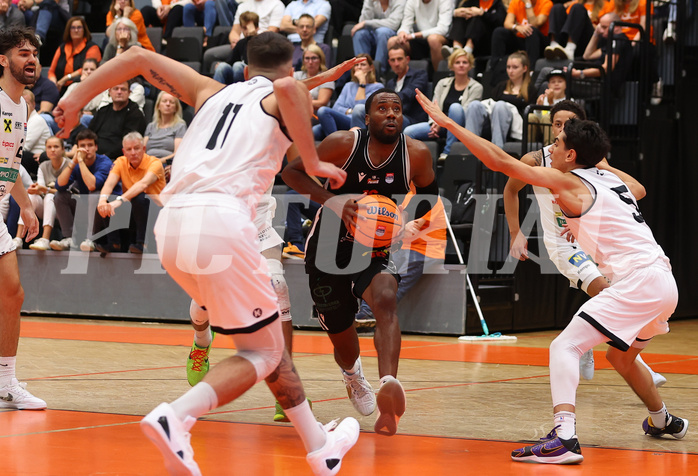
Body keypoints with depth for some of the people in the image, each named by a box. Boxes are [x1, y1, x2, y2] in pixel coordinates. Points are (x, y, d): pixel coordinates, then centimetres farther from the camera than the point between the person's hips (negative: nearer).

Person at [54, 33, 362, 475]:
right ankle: (175, 418, -18)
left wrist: (77, 99, 25)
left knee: (268, 337, 21)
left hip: (171, 226, 6)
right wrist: (313, 163, -6)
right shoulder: (288, 96, 14)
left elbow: (137, 58, 23)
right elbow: (287, 87, -12)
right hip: (221, 219, -6)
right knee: (263, 353, 5)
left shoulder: (212, 92, 28)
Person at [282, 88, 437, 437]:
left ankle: (388, 386, -50)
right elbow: (291, 172, -9)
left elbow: (430, 195, 8)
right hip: (330, 247, 0)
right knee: (339, 331, 11)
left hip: (378, 248, 0)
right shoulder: (344, 143, -17)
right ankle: (353, 375, 50)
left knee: (386, 300, -32)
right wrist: (332, 200, -25)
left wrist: (414, 225, -14)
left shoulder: (416, 154, -12)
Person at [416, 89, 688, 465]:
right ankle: (663, 422, 51)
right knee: (620, 356, 32)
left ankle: (564, 437, -29)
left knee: (565, 346, -13)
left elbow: (500, 161, -8)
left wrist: (447, 122, -6)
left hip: (638, 282, -9)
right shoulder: (610, 180, 18)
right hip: (663, 281, 9)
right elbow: (639, 190, 43)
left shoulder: (568, 182, -4)